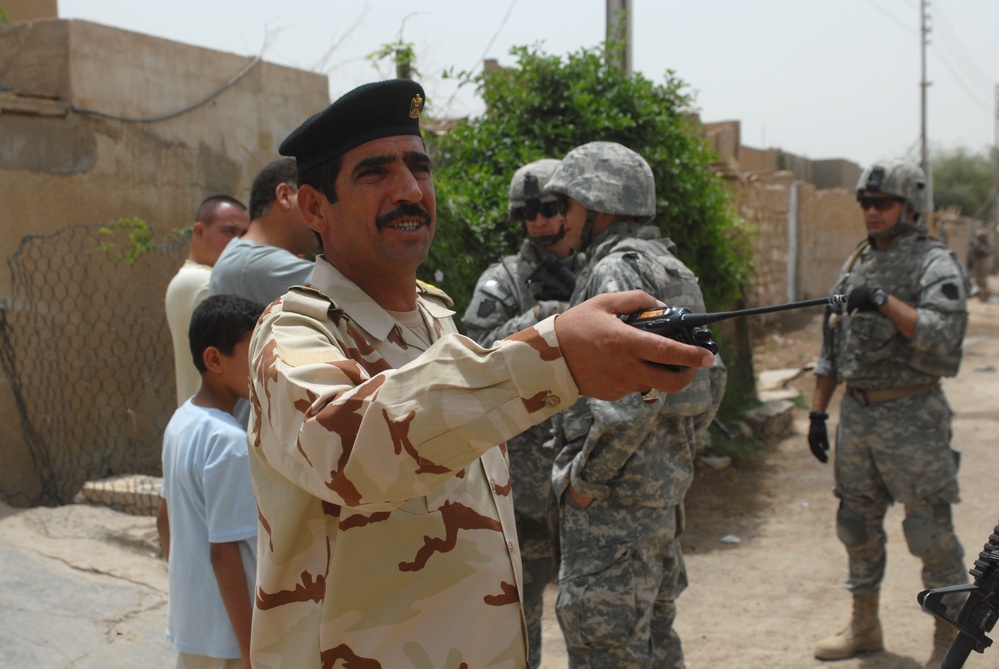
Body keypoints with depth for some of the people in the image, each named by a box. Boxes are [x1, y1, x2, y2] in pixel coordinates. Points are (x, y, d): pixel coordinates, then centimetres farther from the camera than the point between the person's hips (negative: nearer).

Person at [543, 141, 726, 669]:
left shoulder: (618, 272, -16)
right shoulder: (672, 270, 14)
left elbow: (634, 391, -27)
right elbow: (711, 379, 19)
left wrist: (585, 476, -19)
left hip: (614, 495, -10)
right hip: (666, 484, 10)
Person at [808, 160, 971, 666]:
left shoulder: (935, 264, -7)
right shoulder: (855, 265, 13)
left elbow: (943, 338, -22)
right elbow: (831, 347, 16)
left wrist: (885, 300, -25)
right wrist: (817, 411, 13)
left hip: (911, 416, -7)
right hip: (856, 412, 7)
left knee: (931, 531, -1)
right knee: (857, 524, 14)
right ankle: (864, 627, 29)